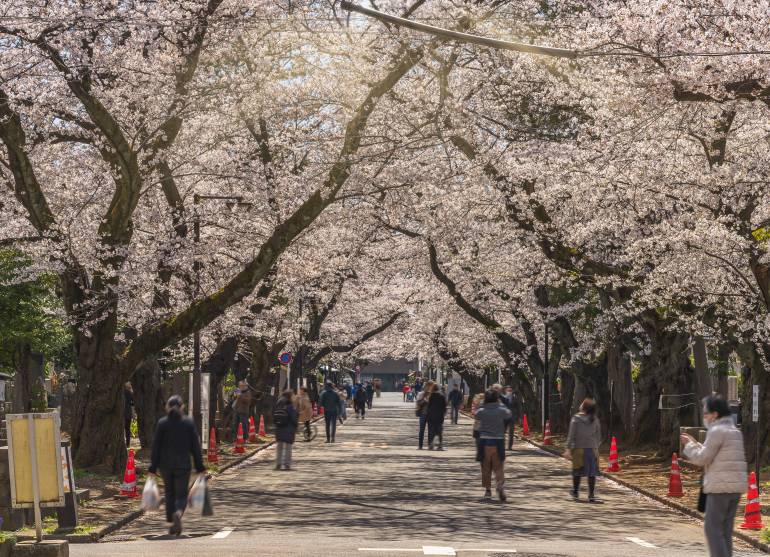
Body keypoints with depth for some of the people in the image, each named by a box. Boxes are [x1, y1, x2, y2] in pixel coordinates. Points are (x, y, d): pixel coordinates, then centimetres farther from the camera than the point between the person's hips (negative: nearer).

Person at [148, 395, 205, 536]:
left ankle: (172, 522, 13)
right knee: (181, 494, 4)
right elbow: (195, 447, 0)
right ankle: (178, 513, -27)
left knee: (169, 494, 16)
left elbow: (156, 447, -3)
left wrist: (153, 467, 2)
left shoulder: (162, 423, -3)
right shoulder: (189, 423, -2)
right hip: (183, 465, -1)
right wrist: (199, 467, 6)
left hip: (165, 465, 1)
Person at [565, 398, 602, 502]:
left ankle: (575, 492, 24)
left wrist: (568, 449, -7)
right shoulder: (595, 420, 3)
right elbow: (598, 436, 8)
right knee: (592, 473, 4)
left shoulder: (575, 419, -7)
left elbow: (571, 435, -9)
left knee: (577, 471, 12)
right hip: (592, 449, 2)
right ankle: (591, 496, 2)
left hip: (579, 448, -2)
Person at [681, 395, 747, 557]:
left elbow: (702, 459, -10)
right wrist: (695, 444, 21)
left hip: (720, 486, -9)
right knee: (725, 530, 12)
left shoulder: (717, 431, -11)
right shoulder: (735, 431, 17)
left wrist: (689, 445, 6)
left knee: (713, 528, -5)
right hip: (736, 485, 9)